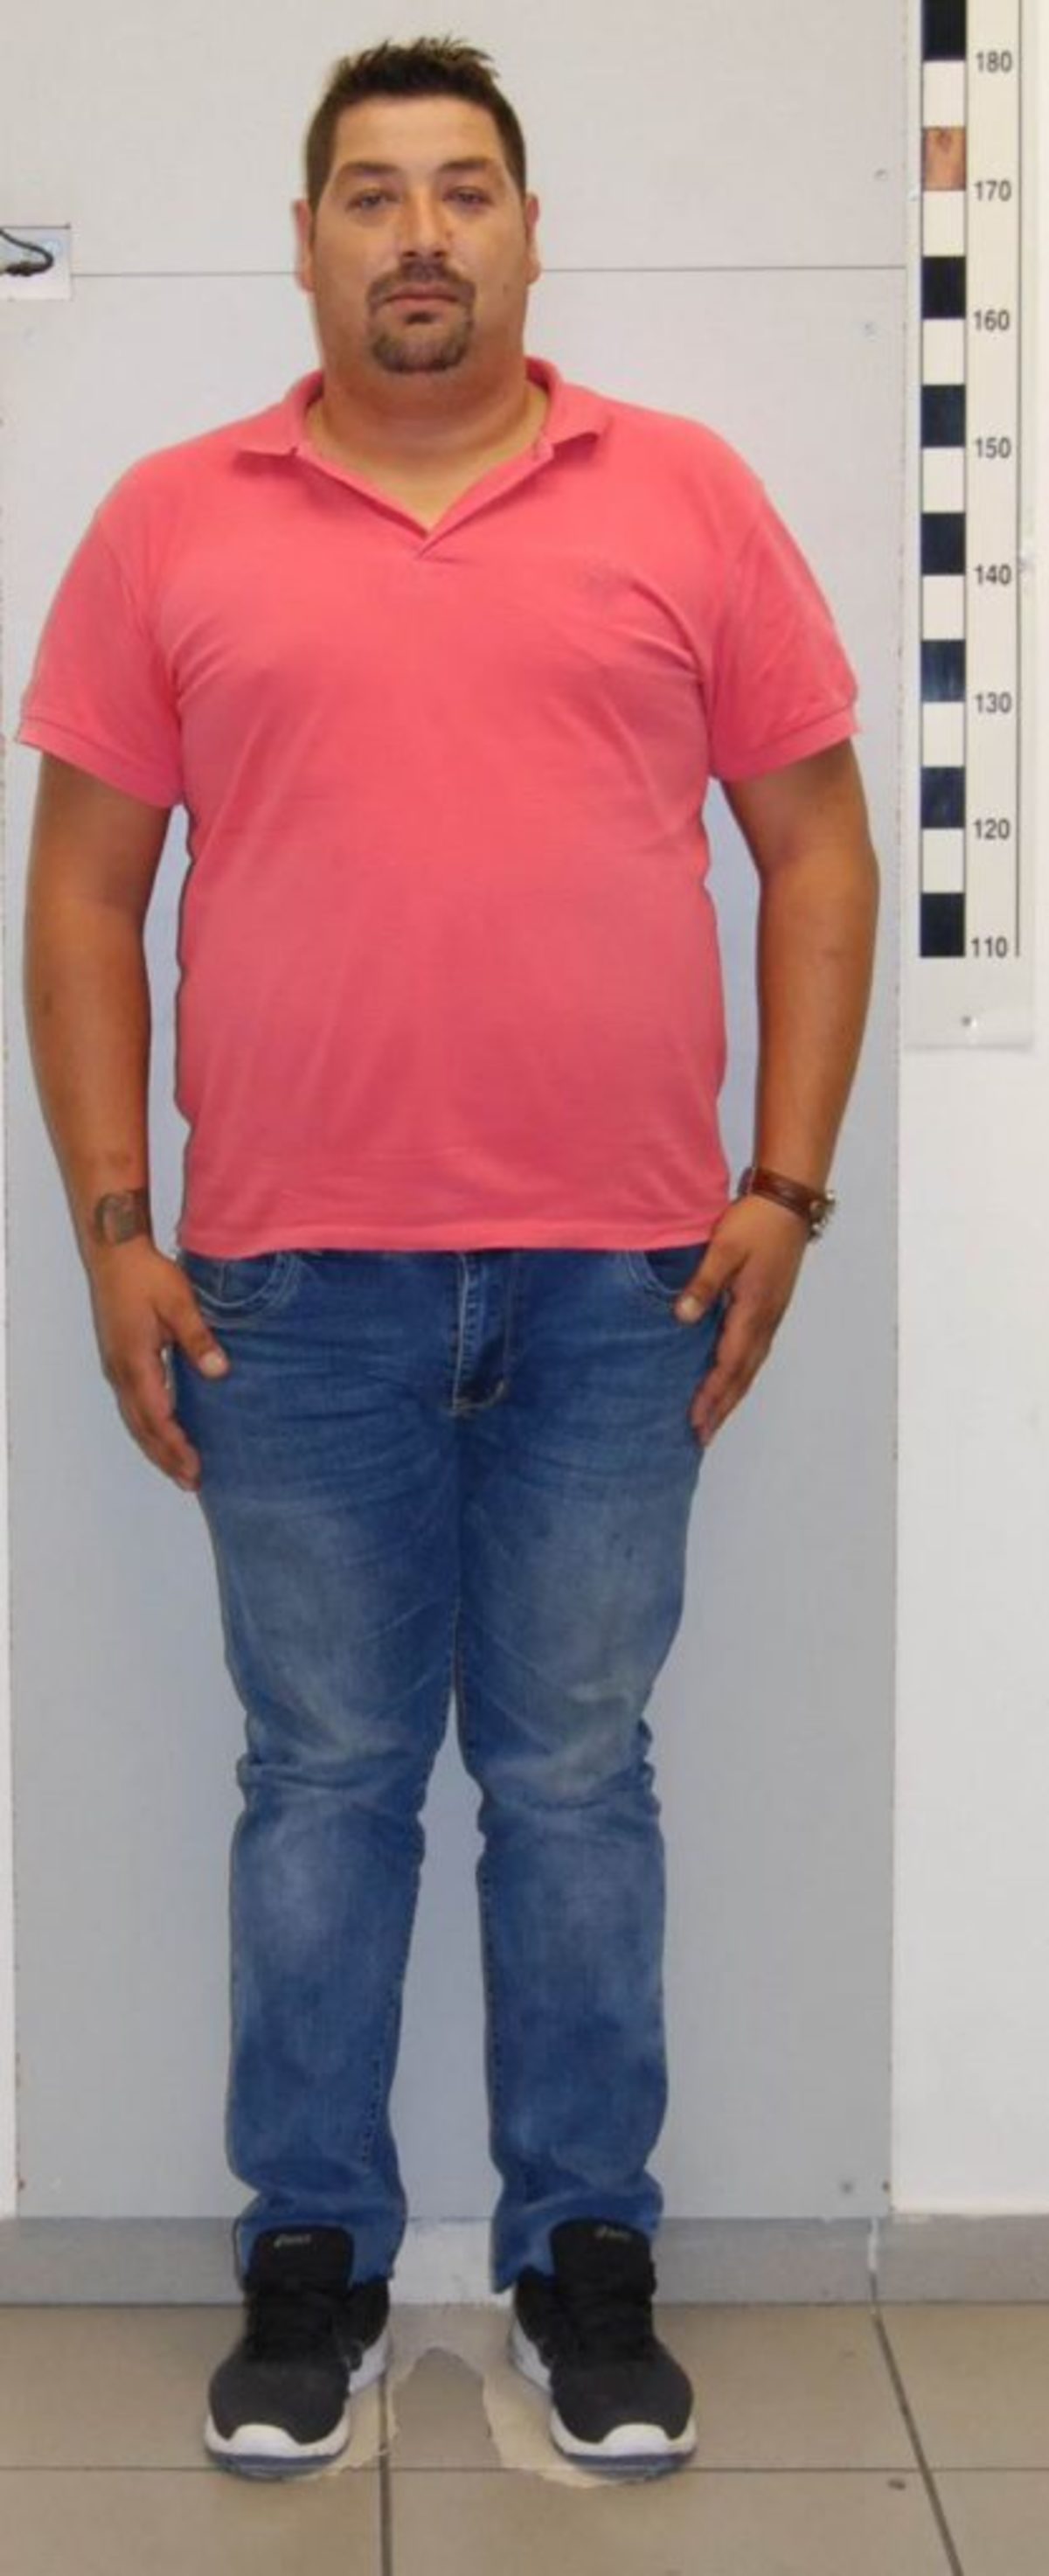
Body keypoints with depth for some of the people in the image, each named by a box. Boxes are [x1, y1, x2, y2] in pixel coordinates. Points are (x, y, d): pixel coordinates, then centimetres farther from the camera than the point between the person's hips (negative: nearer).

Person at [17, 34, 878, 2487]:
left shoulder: (687, 496, 6)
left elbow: (816, 847, 7)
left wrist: (786, 1187, -1)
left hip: (619, 1275, 0)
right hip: (294, 1277, 0)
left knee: (577, 1774, 9)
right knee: (322, 1777, 9)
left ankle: (584, 2251, 23)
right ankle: (313, 2258, 23)